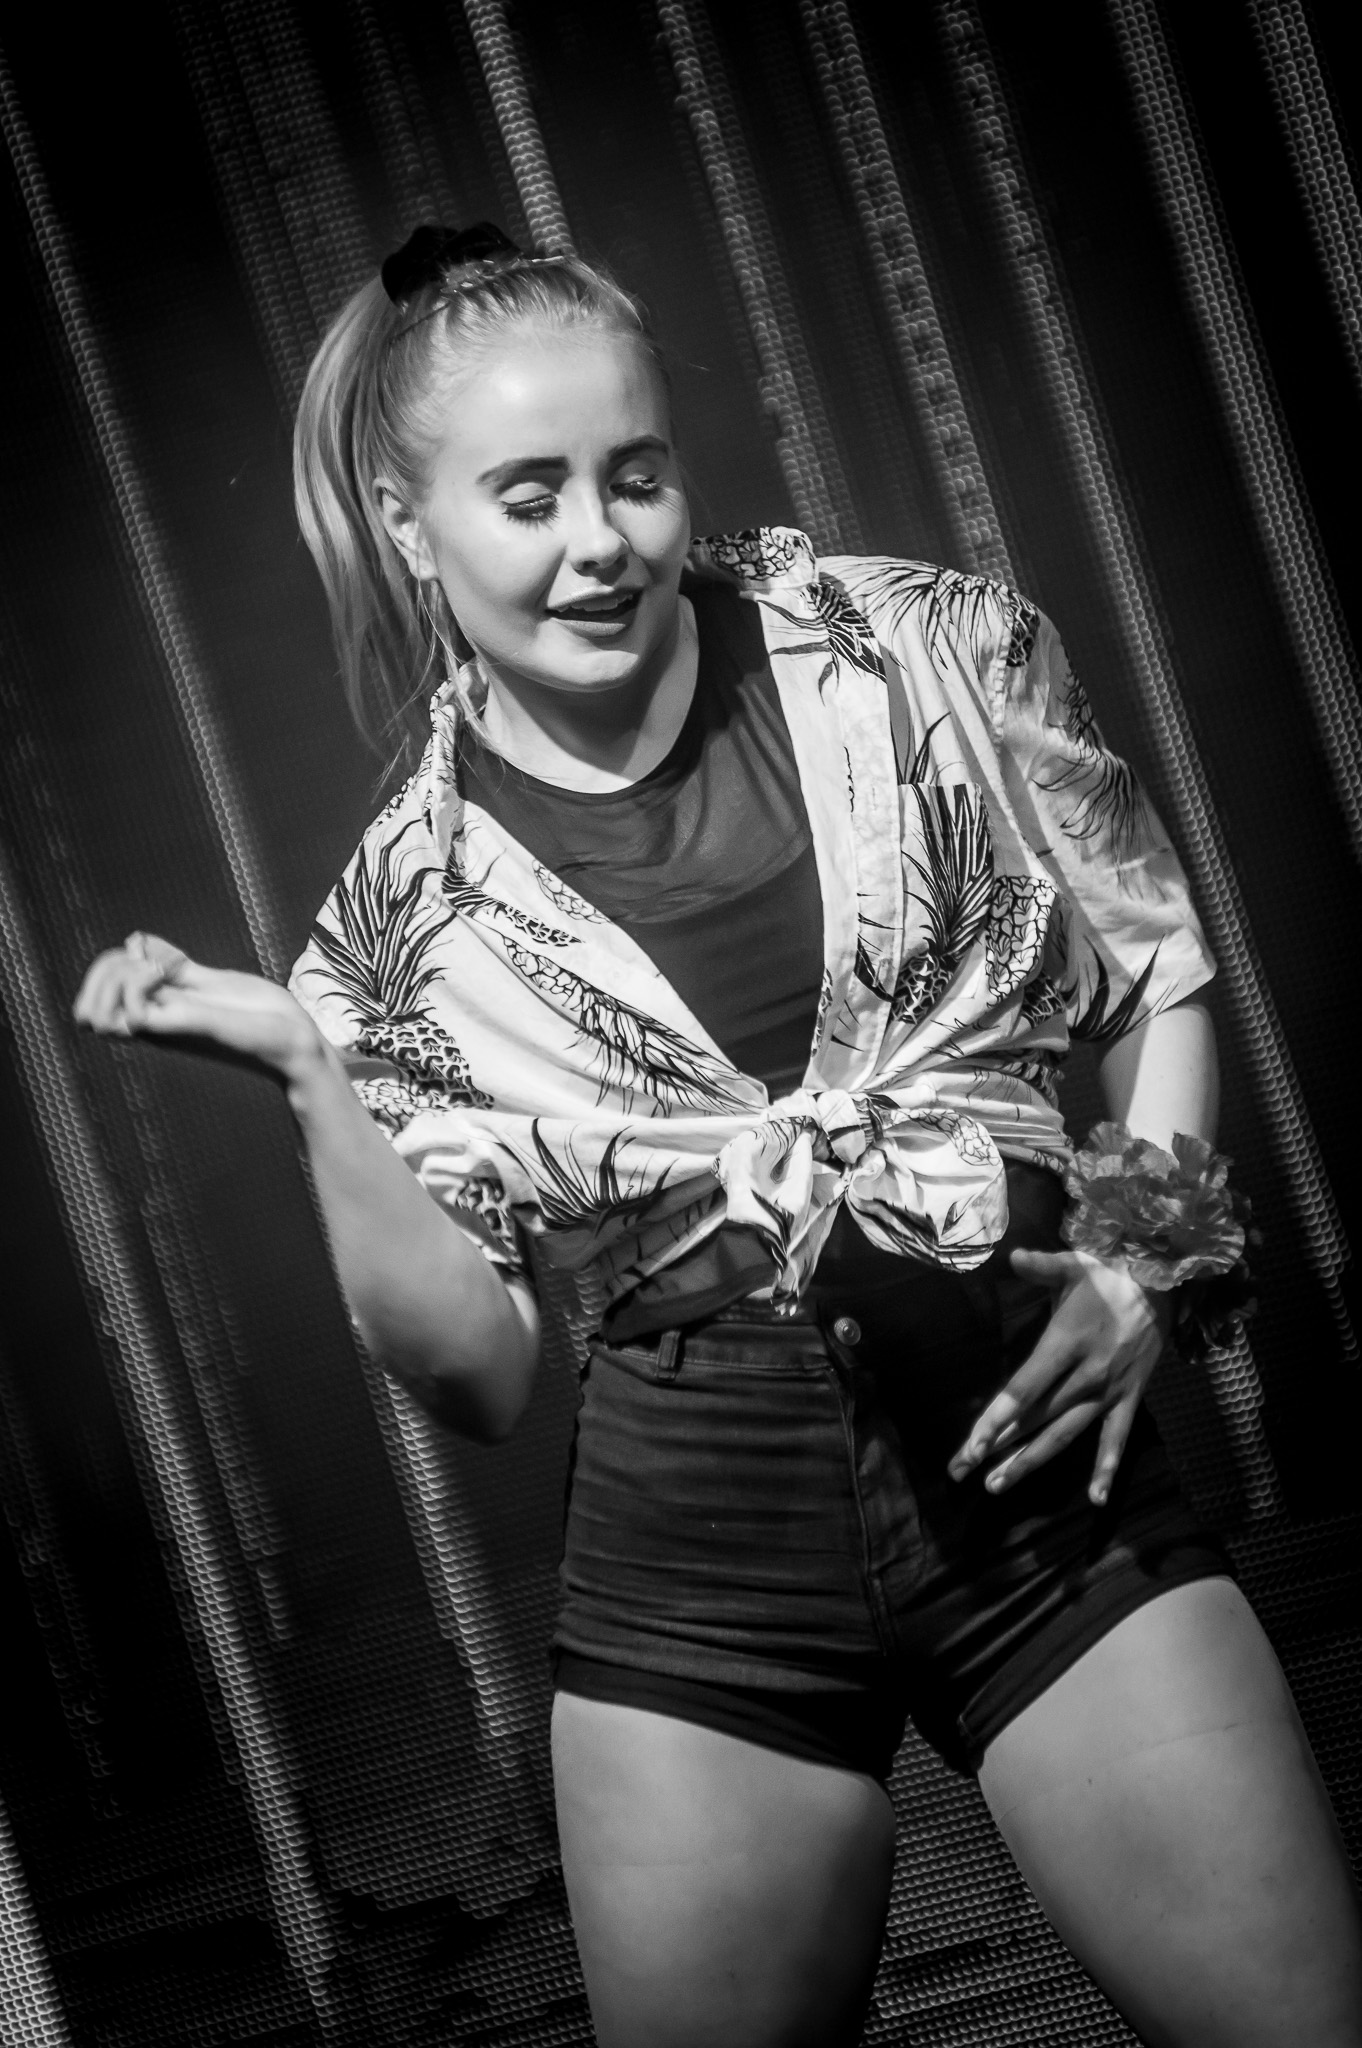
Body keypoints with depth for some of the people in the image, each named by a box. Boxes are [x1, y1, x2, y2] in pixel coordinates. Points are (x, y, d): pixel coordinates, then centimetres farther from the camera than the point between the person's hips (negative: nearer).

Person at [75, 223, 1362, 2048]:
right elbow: (475, 1372, 1)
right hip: (693, 1568, 0)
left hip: (1041, 1463, 0)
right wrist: (307, 1070, -9)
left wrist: (1144, 1262, -3)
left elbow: (1160, 977, 11)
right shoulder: (409, 909, 3)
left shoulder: (927, 657, 0)